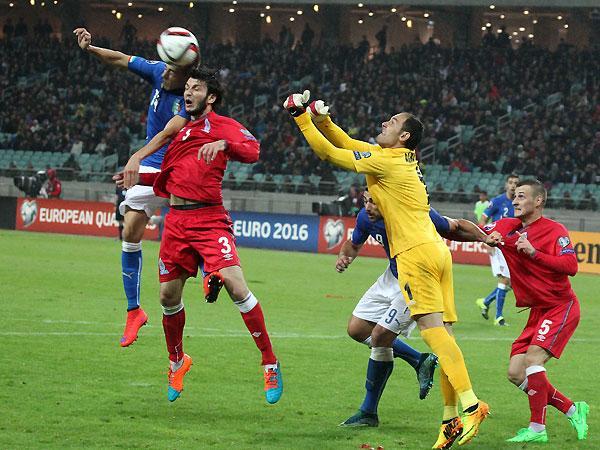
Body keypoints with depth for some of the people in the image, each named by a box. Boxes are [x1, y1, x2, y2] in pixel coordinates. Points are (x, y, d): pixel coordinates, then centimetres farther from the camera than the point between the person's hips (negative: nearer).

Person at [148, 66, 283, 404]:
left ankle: (270, 363, -11)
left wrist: (222, 144, -31)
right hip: (176, 220, 6)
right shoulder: (178, 129, 20)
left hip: (209, 219, -6)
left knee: (235, 286, -20)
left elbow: (253, 151, -17)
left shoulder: (223, 126, 2)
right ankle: (177, 362, 32)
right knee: (169, 295, 8)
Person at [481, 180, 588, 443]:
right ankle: (572, 410, 13)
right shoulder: (507, 227, 7)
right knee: (515, 374, 0)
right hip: (537, 311, 7)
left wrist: (534, 252, -28)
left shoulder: (555, 231, -11)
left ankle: (537, 429, -18)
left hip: (561, 307, -7)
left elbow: (571, 266, -23)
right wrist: (488, 238, -21)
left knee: (533, 359, -23)